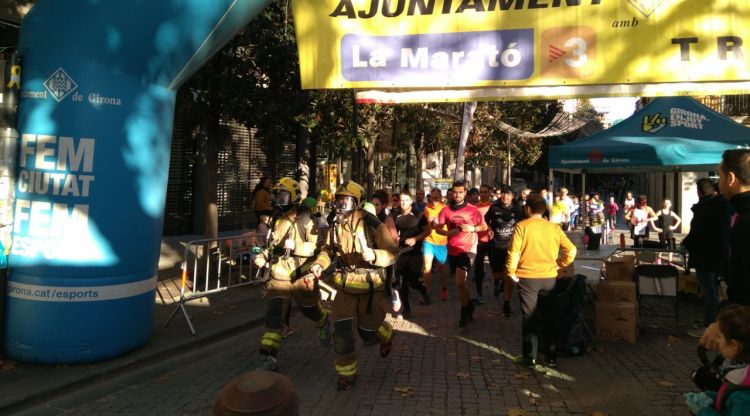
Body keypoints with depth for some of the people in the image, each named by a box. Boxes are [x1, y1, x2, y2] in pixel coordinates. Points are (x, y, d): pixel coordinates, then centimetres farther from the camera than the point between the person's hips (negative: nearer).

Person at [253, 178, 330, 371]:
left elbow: (317, 245, -16)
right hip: (279, 276, 5)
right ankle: (269, 357, -8)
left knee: (310, 310, 17)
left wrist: (295, 246, -28)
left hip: (301, 275, -4)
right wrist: (263, 256, 6)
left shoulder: (305, 219, -10)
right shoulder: (278, 221, 12)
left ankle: (324, 326, 50)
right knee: (273, 315, -9)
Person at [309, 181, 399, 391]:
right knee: (342, 330, -3)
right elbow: (328, 249, 14)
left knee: (368, 331, 9)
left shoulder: (372, 224, -16)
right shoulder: (336, 225, 0)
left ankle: (386, 335, 47)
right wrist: (320, 264, -7)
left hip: (370, 284, -4)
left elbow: (392, 253, -17)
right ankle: (346, 373, 15)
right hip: (345, 284, 4)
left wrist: (373, 255, -36)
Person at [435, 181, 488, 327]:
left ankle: (465, 311, 1)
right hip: (452, 250, 4)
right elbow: (438, 228, 4)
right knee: (460, 282, 16)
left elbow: (484, 227, 4)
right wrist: (449, 232, -14)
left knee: (459, 281, -17)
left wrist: (472, 228, -15)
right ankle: (468, 306, 36)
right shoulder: (446, 210, 1)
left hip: (468, 249, -4)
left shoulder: (472, 209, -5)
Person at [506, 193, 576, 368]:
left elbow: (513, 252, -15)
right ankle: (551, 356, 19)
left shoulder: (522, 226, -9)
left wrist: (511, 272, -3)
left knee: (529, 319, 8)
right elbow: (571, 250, -2)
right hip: (549, 278, 3)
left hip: (527, 278, -3)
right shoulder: (554, 228, 1)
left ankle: (530, 357, 11)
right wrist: (559, 265, 9)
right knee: (549, 318, 14)